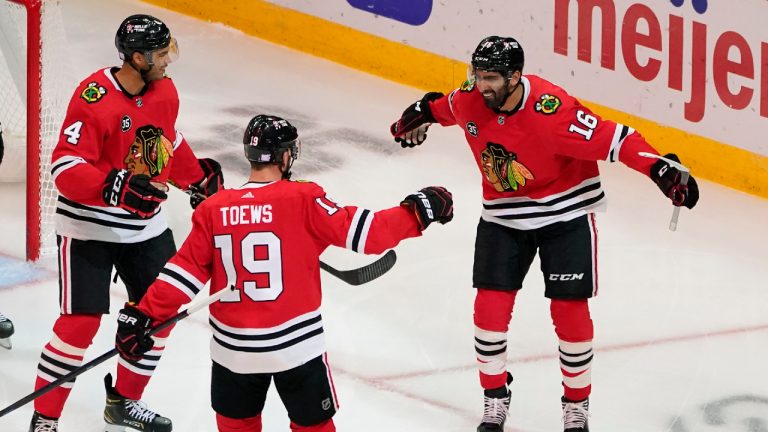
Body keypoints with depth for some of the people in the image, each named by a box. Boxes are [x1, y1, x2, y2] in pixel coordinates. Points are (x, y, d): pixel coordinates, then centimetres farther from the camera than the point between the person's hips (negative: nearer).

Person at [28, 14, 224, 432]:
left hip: (145, 224, 7)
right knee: (81, 321, -10)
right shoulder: (94, 97, -24)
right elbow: (65, 168, -27)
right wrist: (119, 187, -37)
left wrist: (199, 180, 25)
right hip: (88, 225, -7)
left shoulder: (164, 91, 0)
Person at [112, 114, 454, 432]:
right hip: (295, 344, -3)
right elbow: (360, 232, -10)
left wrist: (143, 315, 3)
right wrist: (416, 212, 1)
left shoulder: (213, 210, 0)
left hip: (233, 348, 3)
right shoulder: (303, 200, -9)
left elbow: (186, 272, -2)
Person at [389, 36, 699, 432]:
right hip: (503, 215, 4)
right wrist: (421, 114, 30)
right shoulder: (469, 100, -14)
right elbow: (444, 106, 11)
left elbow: (613, 139, -33)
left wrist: (661, 170, -43)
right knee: (490, 307, -2)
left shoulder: (552, 111, -32)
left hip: (566, 214, -4)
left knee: (570, 311, -3)